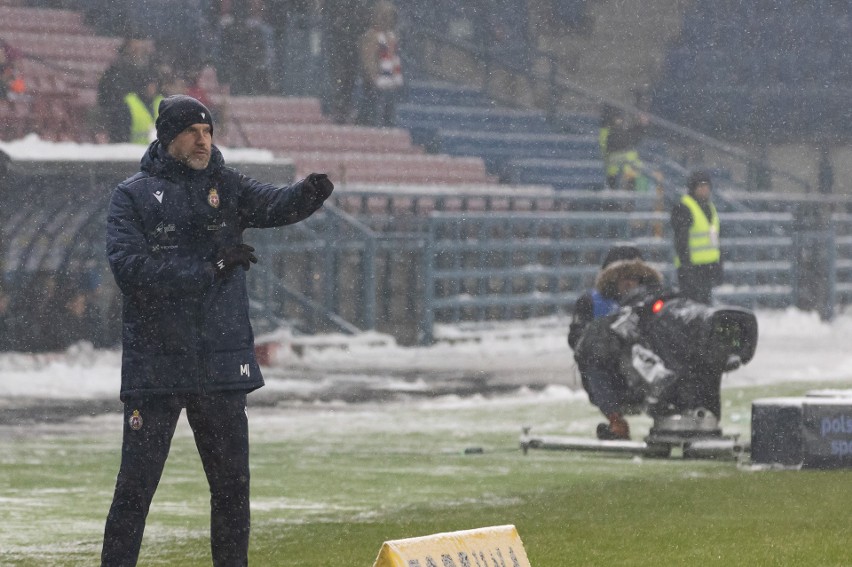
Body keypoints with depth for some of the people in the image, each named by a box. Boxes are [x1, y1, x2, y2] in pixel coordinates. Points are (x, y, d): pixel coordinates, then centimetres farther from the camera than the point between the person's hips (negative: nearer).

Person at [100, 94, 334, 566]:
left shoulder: (226, 186, 8)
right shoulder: (132, 196, -1)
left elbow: (275, 205, -9)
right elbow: (128, 266, -14)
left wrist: (310, 192, -32)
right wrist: (209, 268, -20)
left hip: (222, 363, 3)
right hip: (154, 364, -3)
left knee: (232, 483, 9)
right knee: (136, 483, -3)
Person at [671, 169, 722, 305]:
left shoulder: (710, 207, 17)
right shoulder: (683, 208, -9)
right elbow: (681, 241, -14)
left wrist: (718, 267, 20)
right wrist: (686, 266, -21)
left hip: (709, 266, 8)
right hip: (692, 266, -8)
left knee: (706, 302, 11)